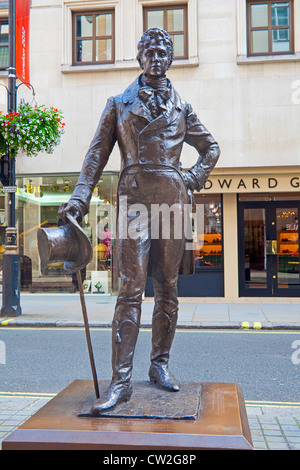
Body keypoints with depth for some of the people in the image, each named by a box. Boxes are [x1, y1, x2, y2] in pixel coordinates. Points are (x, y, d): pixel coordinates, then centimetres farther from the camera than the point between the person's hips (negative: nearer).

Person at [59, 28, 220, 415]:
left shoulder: (181, 107, 17)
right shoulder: (119, 104, 13)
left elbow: (210, 147, 26)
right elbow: (97, 153, 6)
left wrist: (194, 178, 9)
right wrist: (80, 197, -6)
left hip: (173, 200, 2)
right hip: (134, 198, -2)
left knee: (167, 287, 6)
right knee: (131, 288, -10)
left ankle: (160, 365, 19)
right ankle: (120, 380, -6)